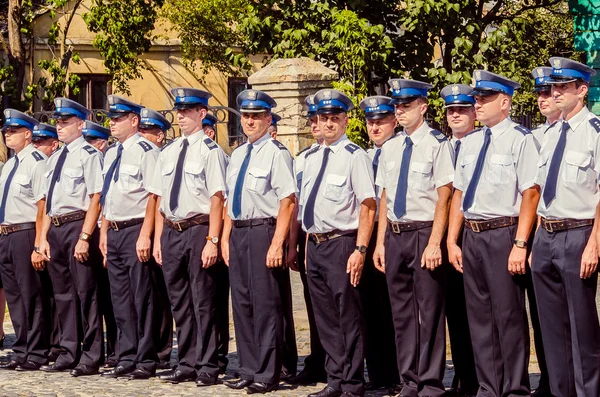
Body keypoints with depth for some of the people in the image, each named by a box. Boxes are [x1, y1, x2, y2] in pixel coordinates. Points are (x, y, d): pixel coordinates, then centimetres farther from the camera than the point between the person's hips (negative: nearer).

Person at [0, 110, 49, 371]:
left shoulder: (37, 162, -12)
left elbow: (43, 206, -17)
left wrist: (38, 244, -21)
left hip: (25, 234, -9)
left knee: (31, 295, -3)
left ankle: (36, 355, 4)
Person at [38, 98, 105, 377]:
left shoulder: (88, 155, -7)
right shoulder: (55, 159, 17)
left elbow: (95, 199, -13)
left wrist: (84, 237, -19)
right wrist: (44, 237, 14)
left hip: (78, 226, -8)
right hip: (55, 230, 8)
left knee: (85, 292, -4)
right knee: (63, 294, 12)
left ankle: (90, 358, 1)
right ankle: (69, 354, 21)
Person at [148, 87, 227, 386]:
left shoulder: (210, 151, -7)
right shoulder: (168, 153, 13)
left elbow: (217, 199, -12)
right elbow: (159, 199, 16)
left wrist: (212, 241, -17)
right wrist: (158, 239, 12)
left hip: (198, 230, -7)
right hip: (171, 231, 7)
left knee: (203, 302, -2)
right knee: (179, 303, 12)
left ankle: (207, 367, 6)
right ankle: (186, 364, 21)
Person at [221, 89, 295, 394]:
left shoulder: (276, 153, -9)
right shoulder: (237, 155, 16)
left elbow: (287, 201, -15)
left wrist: (277, 244, -20)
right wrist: (225, 238, 14)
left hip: (263, 231, -8)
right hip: (238, 233, 8)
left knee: (265, 303, -4)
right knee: (241, 302, 12)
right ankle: (248, 370, 21)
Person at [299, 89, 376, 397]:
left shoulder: (354, 156, -9)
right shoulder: (311, 160, 14)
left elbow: (368, 206, -14)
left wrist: (360, 250, -20)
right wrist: (308, 247, 16)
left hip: (341, 244, -7)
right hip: (315, 245, 7)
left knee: (348, 317, -3)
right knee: (325, 318, 12)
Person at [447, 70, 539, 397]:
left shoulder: (520, 139, -8)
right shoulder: (469, 142, 14)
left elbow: (530, 194, -14)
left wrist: (520, 244, -19)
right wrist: (452, 241, 11)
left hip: (503, 233, -7)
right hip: (472, 236, 7)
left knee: (508, 314, -2)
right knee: (479, 315, 12)